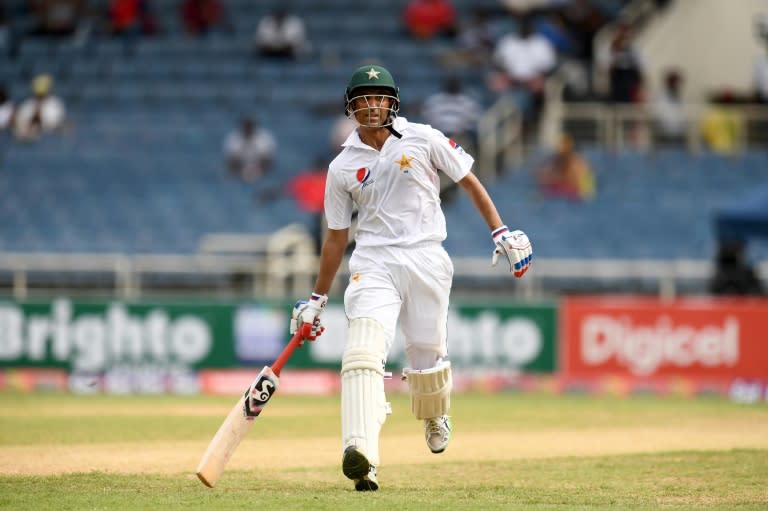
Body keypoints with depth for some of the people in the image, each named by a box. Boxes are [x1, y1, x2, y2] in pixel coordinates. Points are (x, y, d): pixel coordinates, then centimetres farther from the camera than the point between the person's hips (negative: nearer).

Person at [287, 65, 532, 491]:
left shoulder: (423, 139, 2)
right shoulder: (343, 167, 7)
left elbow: (469, 182, 8)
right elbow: (336, 237, 14)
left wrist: (501, 232, -1)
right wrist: (317, 299, 14)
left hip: (426, 259, 0)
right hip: (374, 263, 0)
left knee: (428, 354, 6)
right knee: (363, 348, -22)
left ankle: (435, 417, 44)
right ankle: (361, 454, -36)